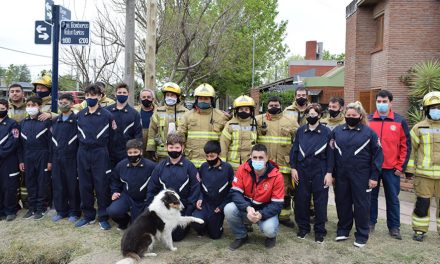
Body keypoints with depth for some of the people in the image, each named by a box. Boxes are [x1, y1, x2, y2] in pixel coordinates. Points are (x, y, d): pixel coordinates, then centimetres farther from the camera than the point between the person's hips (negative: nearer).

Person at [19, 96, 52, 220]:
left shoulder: (46, 121, -6)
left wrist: (50, 160, -10)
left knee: (43, 183, 2)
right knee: (30, 183, 10)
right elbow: (21, 143, 12)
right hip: (28, 157, 5)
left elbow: (51, 141, -7)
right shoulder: (23, 122, 10)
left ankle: (41, 208, 13)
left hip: (42, 157, -5)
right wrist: (21, 160, 7)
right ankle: (32, 207, 21)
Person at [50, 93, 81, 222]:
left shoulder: (77, 120, -3)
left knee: (73, 186, 2)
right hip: (56, 158, 5)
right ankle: (61, 211, 21)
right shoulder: (54, 121, 13)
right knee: (58, 185, 8)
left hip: (71, 158, -5)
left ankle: (74, 212, 14)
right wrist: (50, 159, 9)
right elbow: (51, 140, 13)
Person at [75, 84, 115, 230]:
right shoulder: (80, 115, 8)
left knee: (102, 185, 0)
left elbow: (111, 137, 1)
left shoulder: (107, 115, -3)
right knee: (84, 186, 9)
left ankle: (103, 217, 12)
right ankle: (88, 215, 23)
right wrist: (82, 149, 12)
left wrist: (107, 155, 3)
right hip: (83, 153, 4)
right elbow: (78, 134, 15)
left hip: (100, 153, -4)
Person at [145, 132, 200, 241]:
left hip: (182, 208, -3)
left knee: (176, 235, -6)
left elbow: (195, 189, -7)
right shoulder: (160, 166, 2)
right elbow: (152, 189, 7)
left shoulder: (189, 166, -7)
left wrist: (188, 213, -10)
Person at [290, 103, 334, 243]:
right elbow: (294, 150, 7)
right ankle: (303, 227, 25)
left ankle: (320, 230, 19)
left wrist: (329, 173, -6)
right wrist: (293, 168, 1)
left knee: (320, 201, 5)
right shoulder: (300, 131, 5)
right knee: (301, 200, 8)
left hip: (319, 172, -2)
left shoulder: (326, 132, -2)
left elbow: (330, 153, -2)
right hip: (302, 171, 2)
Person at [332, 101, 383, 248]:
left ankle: (362, 235, 21)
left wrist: (374, 176, -5)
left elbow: (378, 154, -1)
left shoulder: (369, 132, -1)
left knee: (361, 204, 6)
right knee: (342, 202, 12)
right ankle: (343, 230, 29)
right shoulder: (337, 130, 6)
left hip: (361, 176, -3)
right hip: (341, 175, 3)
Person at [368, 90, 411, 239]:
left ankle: (394, 227, 21)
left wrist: (401, 167, -4)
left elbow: (406, 145, 0)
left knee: (392, 198, 9)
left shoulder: (400, 121, 0)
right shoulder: (368, 120, 1)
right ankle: (370, 223, 24)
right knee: (371, 196, 11)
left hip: (392, 168, -1)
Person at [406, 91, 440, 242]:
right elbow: (410, 148, 3)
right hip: (423, 174, -2)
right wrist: (409, 168, -2)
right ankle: (420, 230, 18)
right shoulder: (419, 127, 2)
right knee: (422, 203, 4)